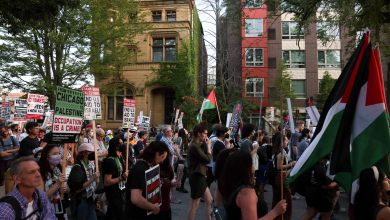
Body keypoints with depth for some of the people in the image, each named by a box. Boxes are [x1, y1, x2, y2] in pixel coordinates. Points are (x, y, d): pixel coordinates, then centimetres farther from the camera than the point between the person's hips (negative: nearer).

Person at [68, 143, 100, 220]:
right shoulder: (77, 167, -17)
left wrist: (94, 200, 10)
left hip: (89, 200, 7)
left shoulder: (90, 164, 5)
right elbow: (77, 189, -21)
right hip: (80, 202, -7)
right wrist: (93, 178, -25)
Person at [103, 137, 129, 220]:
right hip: (113, 193, -8)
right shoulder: (111, 160, -23)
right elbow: (106, 182, -24)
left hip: (120, 191, 8)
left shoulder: (122, 157, 5)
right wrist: (122, 177, -27)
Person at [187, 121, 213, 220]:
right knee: (194, 204, 3)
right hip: (196, 177, -10)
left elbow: (203, 158, 8)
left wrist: (205, 145, 1)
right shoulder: (194, 147, -21)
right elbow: (208, 159, -18)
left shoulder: (196, 145, 11)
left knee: (209, 200, 15)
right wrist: (208, 146, -8)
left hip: (200, 176, 10)